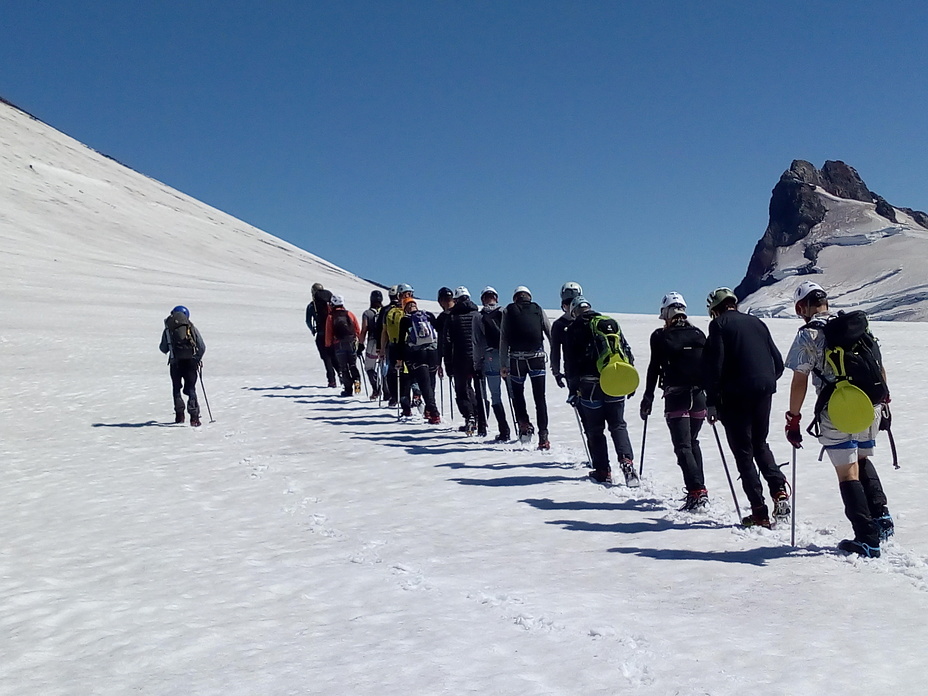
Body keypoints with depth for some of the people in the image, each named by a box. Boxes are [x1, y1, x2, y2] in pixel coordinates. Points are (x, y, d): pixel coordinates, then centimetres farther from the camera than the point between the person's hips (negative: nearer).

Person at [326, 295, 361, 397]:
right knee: (353, 365, 14)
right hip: (352, 344, 2)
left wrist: (328, 346, 8)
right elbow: (358, 330, 7)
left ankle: (348, 389, 2)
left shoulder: (330, 317, 0)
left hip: (339, 345, -2)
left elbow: (328, 334, -1)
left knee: (343, 367, 5)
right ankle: (356, 380, -12)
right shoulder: (350, 314, 7)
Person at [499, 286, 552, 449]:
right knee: (539, 397, 3)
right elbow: (551, 334, 6)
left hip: (516, 359, -1)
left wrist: (503, 365, 3)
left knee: (517, 393, 20)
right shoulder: (538, 310, 11)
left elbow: (503, 340, 2)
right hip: (537, 358, 1)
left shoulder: (508, 311, 8)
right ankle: (543, 437, -2)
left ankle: (524, 424, 5)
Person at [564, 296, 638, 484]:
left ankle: (602, 470, 8)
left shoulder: (573, 329, 2)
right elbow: (626, 350, 10)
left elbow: (570, 363, -1)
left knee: (594, 430, 8)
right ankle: (626, 461, -10)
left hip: (590, 386, -3)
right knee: (618, 426, 10)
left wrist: (573, 390, 4)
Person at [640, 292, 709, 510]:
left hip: (676, 397, -5)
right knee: (692, 442, 21)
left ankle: (696, 493, -17)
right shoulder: (699, 334, 8)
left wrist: (648, 397, 4)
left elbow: (654, 368, -3)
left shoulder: (661, 336, -3)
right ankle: (699, 488, 22)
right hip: (699, 396, 5)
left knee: (683, 447, -5)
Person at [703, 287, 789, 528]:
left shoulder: (719, 324, -1)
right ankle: (779, 489, 1)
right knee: (760, 444, 22)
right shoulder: (757, 323, 16)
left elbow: (714, 364, -11)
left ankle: (759, 512, -1)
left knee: (743, 452, 2)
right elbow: (778, 363, 16)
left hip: (736, 394, -5)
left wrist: (711, 402, -8)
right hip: (765, 391, 5)